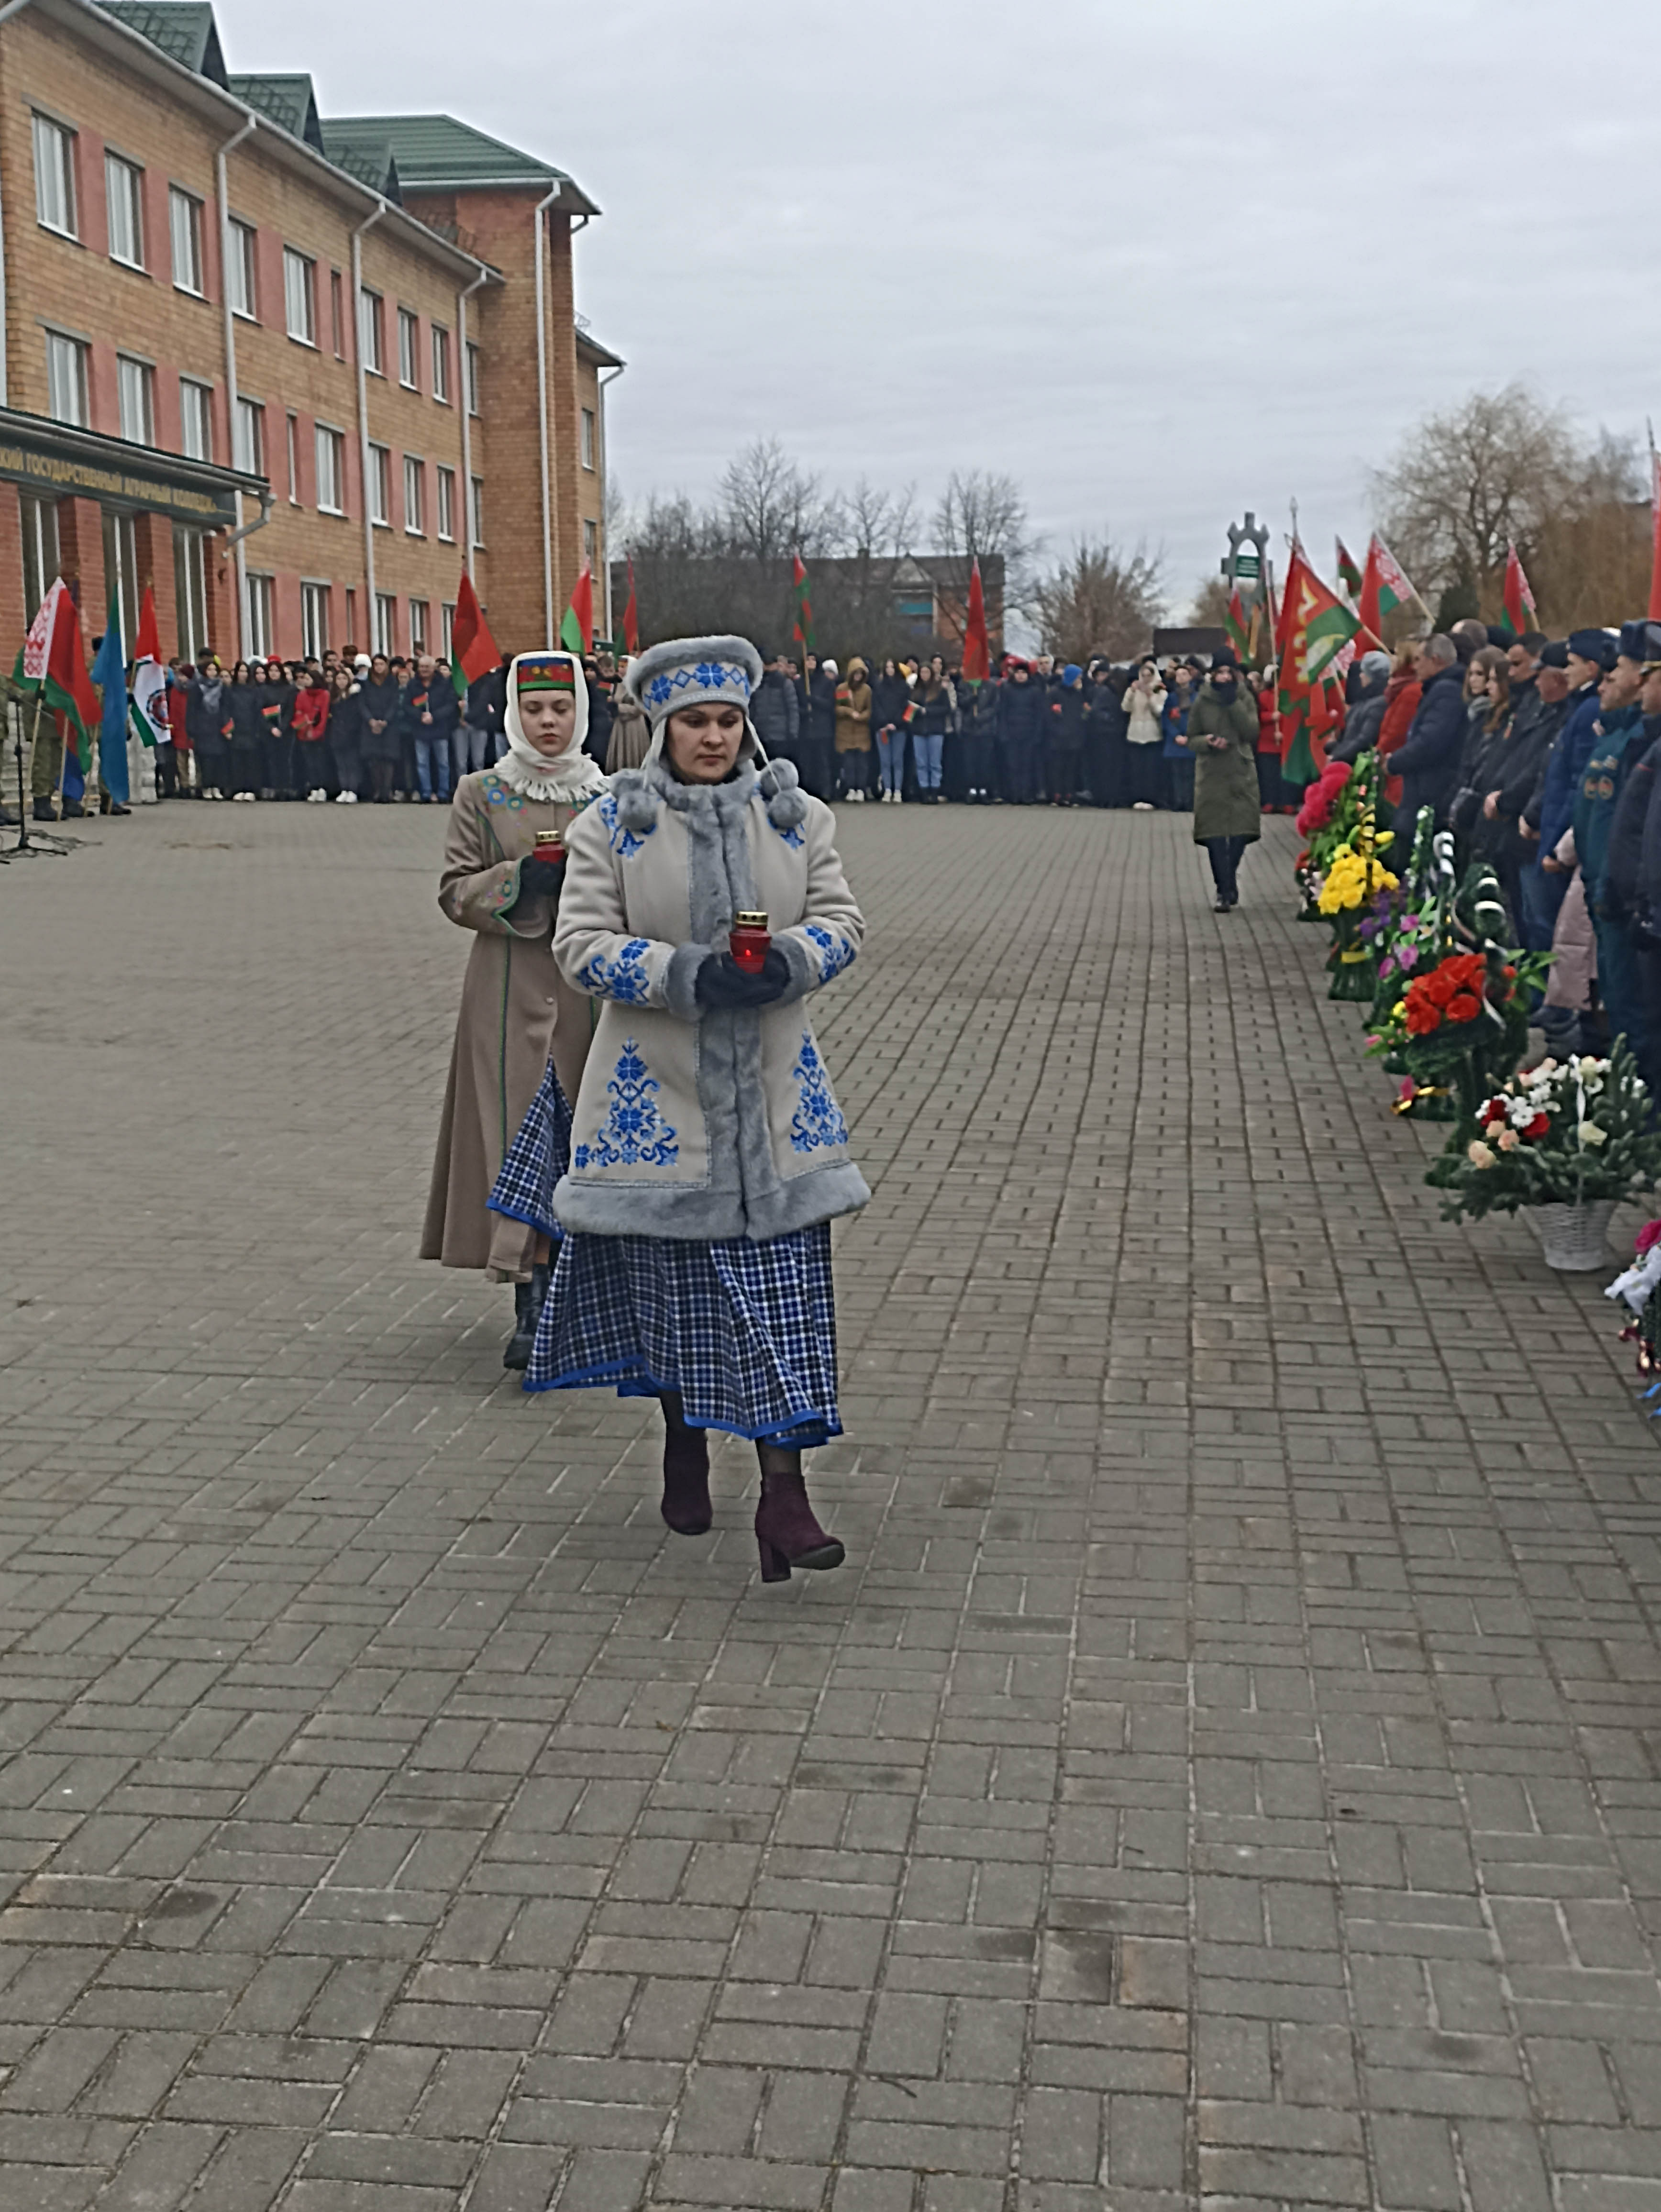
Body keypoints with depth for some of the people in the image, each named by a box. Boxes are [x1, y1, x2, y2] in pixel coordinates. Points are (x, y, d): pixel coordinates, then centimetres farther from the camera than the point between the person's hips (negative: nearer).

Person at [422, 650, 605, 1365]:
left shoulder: (605, 797, 9)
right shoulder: (480, 794, 4)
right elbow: (456, 891, 0)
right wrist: (519, 880, -16)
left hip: (585, 986, 2)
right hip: (511, 991, -2)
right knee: (519, 1126, -6)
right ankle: (530, 1306, -4)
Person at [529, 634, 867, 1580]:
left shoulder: (798, 817, 7)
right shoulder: (612, 825, -1)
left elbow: (841, 918, 5)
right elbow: (581, 942, -7)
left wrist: (788, 962, -18)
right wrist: (685, 975, -22)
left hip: (774, 1089, 1)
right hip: (658, 1089, -1)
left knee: (785, 1283, -4)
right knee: (670, 1278, 9)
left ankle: (784, 1496, -3)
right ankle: (685, 1438, 35)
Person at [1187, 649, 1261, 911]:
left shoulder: (1245, 699, 5)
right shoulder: (1202, 702, 3)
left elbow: (1251, 732, -9)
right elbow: (1192, 740, 6)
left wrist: (1232, 702, -14)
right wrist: (1207, 742, -16)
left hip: (1242, 773, 1)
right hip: (1211, 774, -1)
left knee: (1241, 831, -4)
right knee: (1215, 834, -8)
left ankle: (1226, 886, 20)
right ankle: (1225, 892, -3)